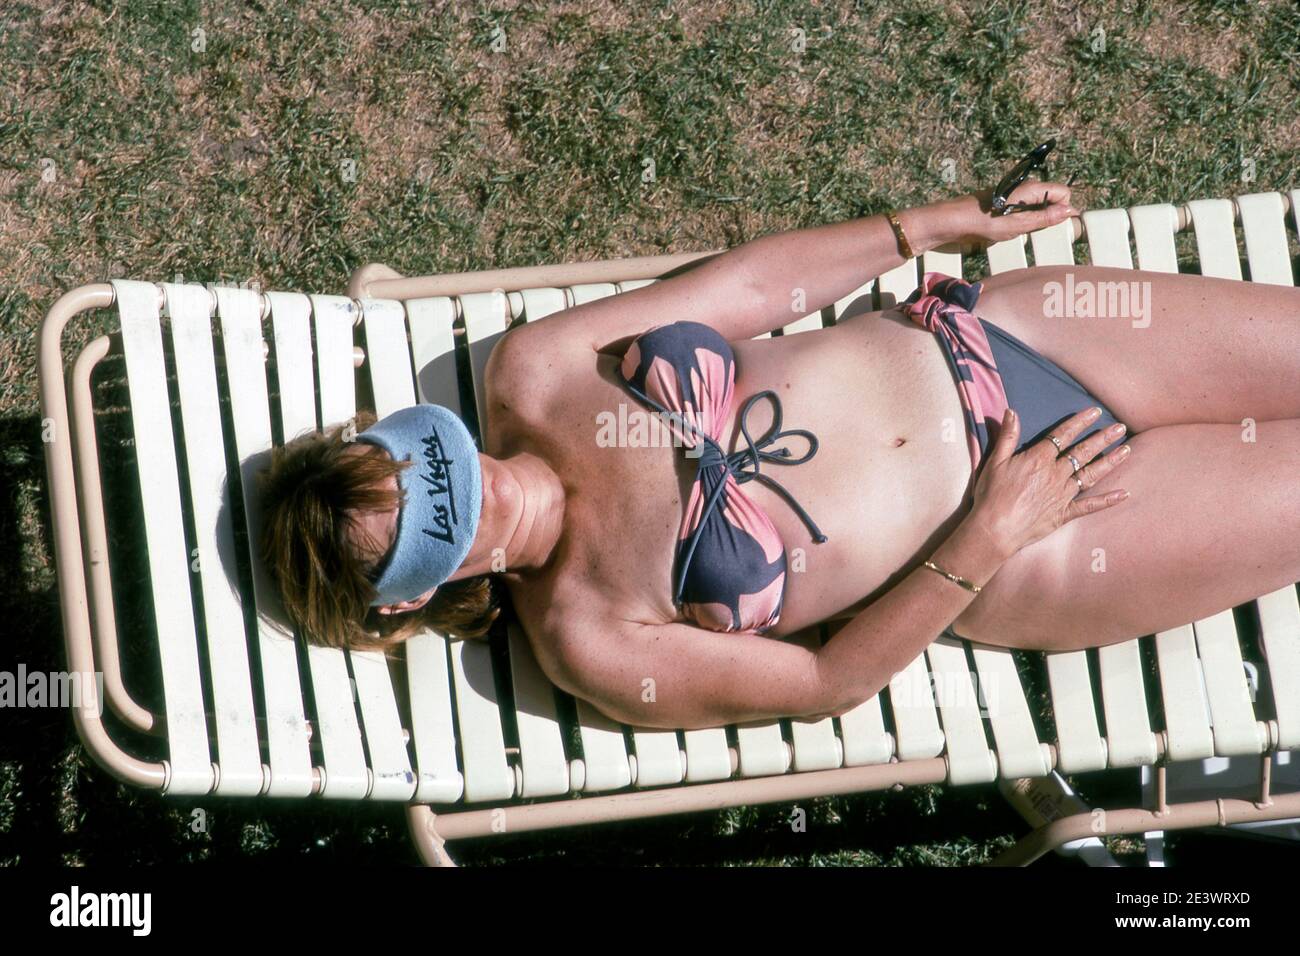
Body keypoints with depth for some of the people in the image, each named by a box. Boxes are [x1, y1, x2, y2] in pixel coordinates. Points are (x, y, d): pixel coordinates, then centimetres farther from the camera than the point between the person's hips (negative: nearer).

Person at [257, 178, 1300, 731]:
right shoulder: (586, 640, -21)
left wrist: (943, 221, 5)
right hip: (1004, 566, -4)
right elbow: (828, 681, -14)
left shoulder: (532, 367, -11)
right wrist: (987, 537, -22)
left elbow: (752, 280, 1)